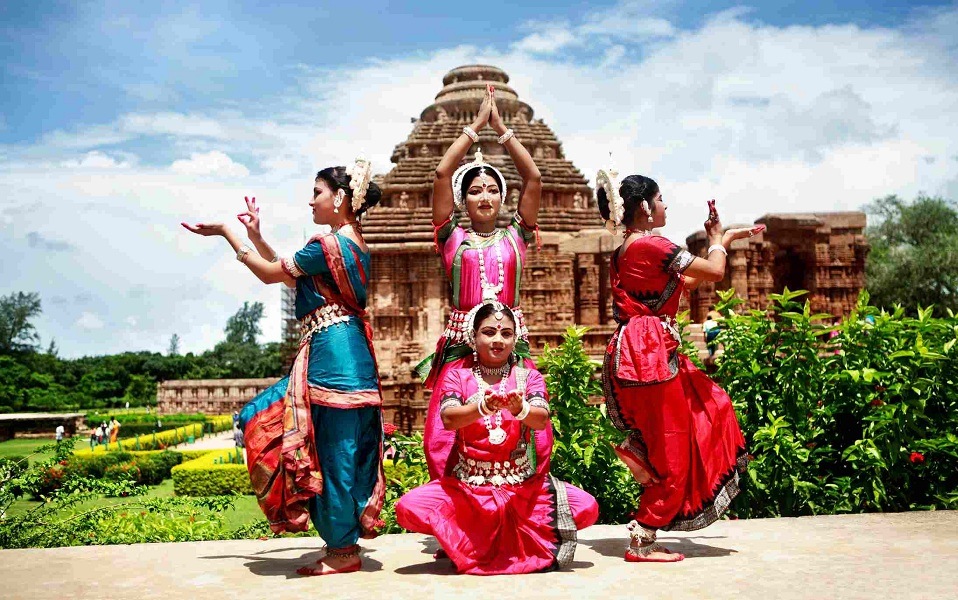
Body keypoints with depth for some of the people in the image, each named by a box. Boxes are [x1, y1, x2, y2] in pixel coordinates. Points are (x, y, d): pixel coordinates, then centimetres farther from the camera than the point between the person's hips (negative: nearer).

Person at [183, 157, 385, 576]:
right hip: (344, 353, 10)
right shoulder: (353, 242, 16)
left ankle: (343, 551, 7)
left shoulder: (328, 244, -14)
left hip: (332, 353, -10)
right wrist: (255, 234, 21)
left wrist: (227, 233, 5)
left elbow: (270, 274, -4)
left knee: (333, 451, -3)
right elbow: (287, 274, 22)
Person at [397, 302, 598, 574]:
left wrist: (519, 409, -37)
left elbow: (541, 419, -13)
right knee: (408, 508, -25)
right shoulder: (458, 376, 4)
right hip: (467, 486, -1)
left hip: (525, 486, 1)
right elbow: (448, 418, -15)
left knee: (587, 508, -22)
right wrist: (481, 408, -36)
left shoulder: (528, 376, 5)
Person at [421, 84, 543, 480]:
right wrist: (477, 126, 4)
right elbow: (442, 172, -1)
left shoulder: (514, 236, 11)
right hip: (461, 346, -1)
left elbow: (533, 177, 3)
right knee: (444, 437, -9)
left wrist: (501, 128, 6)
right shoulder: (453, 237, 8)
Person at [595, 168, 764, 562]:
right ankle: (641, 543, 8)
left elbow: (688, 281, 22)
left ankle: (638, 446, 11)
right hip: (651, 354, -9)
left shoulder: (626, 250, 15)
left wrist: (724, 240, 25)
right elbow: (714, 271, -12)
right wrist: (718, 241, 9)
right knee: (672, 458, 1)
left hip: (633, 352, 9)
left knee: (709, 405, 21)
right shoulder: (651, 245, -14)